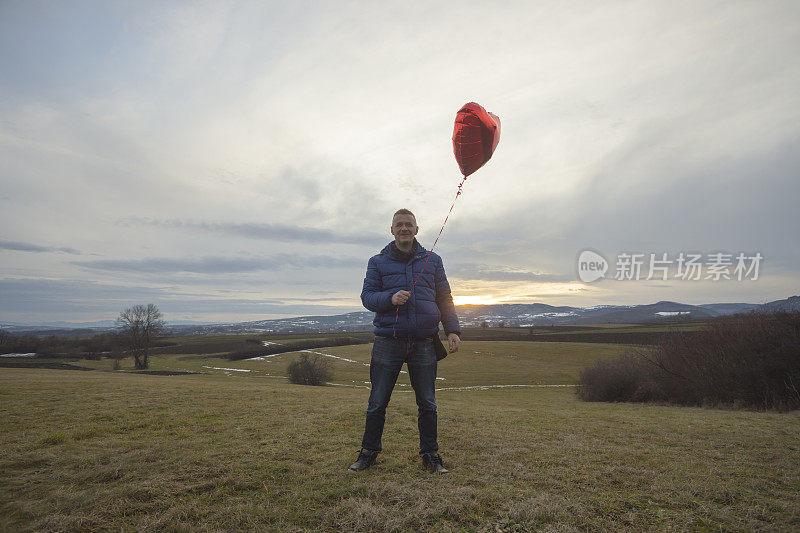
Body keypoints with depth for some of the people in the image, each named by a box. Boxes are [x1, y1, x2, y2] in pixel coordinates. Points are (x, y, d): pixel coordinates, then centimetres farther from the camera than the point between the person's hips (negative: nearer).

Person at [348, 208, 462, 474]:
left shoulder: (432, 261, 13)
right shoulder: (377, 262, 9)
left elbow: (444, 299, 14)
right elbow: (367, 296, 3)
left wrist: (452, 330, 2)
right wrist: (391, 298, -16)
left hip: (424, 342, 1)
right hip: (388, 342, -1)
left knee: (427, 404, 8)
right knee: (377, 403, 5)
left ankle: (430, 454, 24)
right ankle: (369, 452, 24)